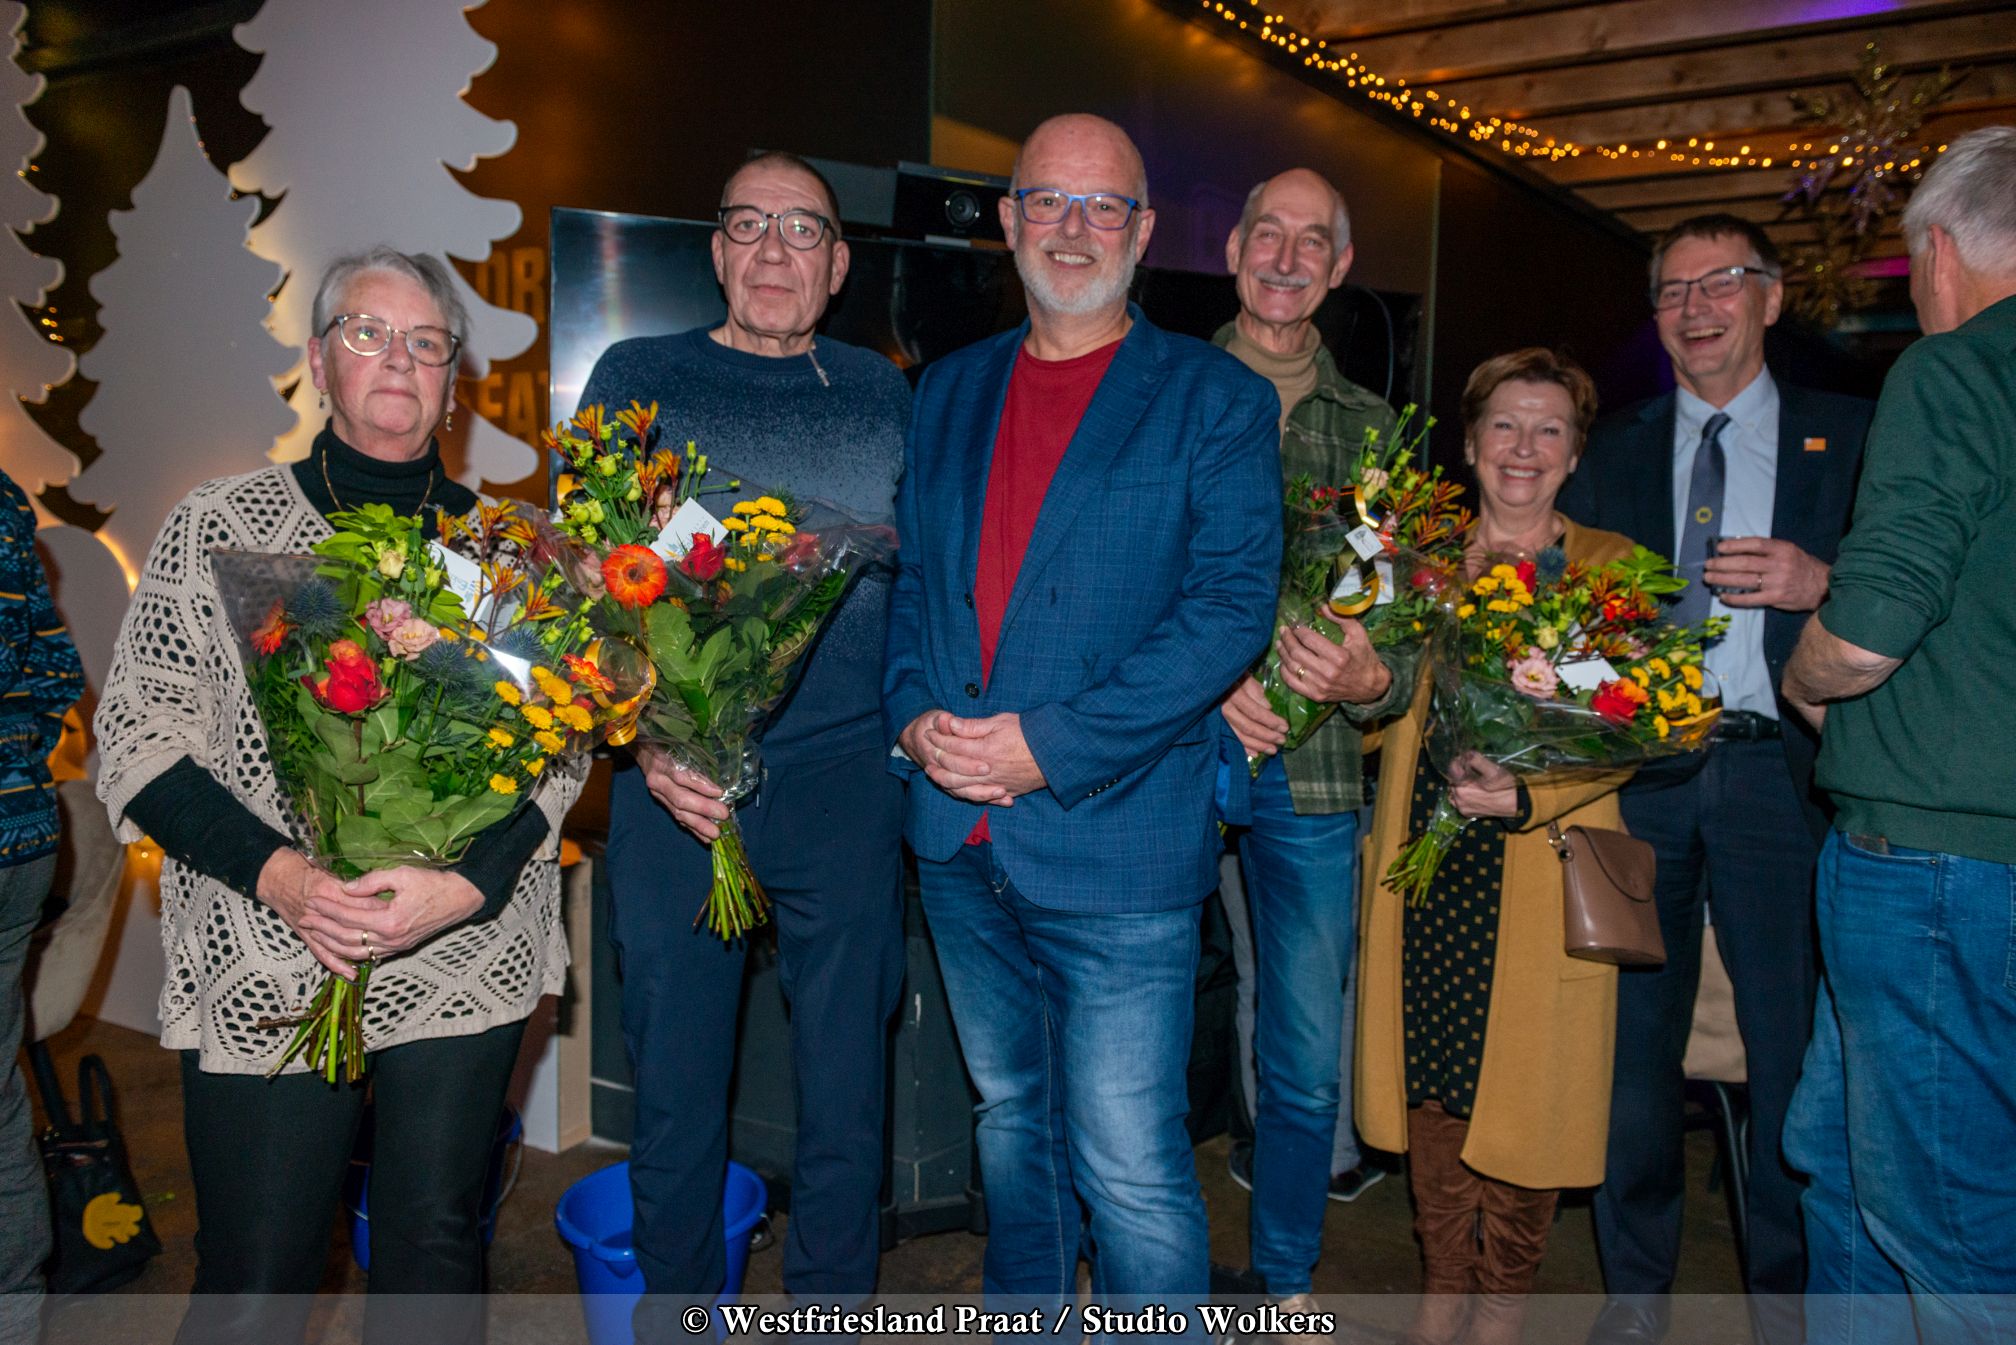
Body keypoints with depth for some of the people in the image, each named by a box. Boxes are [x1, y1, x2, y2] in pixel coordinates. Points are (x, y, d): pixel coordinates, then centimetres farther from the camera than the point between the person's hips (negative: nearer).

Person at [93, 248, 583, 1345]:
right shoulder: (217, 525, 4)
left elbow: (558, 742, 1)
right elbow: (139, 733, 0)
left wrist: (468, 881, -16)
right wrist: (277, 871, -15)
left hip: (467, 961, 1)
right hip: (261, 972, -1)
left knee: (436, 1255, 9)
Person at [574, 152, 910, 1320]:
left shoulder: (884, 393, 11)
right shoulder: (637, 380, 6)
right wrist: (645, 743, -11)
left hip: (846, 783, 1)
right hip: (677, 787, -1)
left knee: (846, 1099, 8)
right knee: (677, 1100, 9)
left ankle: (830, 1311, 27)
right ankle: (675, 1313, 30)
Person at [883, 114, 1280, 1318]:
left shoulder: (1218, 398, -2)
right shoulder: (949, 391, 14)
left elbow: (1234, 605, -11)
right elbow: (908, 574, 15)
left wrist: (1052, 747, -17)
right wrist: (914, 711, -5)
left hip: (1118, 843, -5)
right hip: (960, 840, 5)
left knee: (1131, 1168, -2)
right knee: (1014, 1122, 20)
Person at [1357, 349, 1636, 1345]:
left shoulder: (1608, 567, 4)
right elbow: (1388, 710, 12)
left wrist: (1530, 791, -22)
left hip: (1541, 872, -2)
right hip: (1426, 863, 3)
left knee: (1522, 1083, 0)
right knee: (1432, 1076, 6)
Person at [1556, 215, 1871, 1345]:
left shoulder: (1848, 436, 9)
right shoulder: (1612, 453, 14)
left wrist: (1821, 583, -16)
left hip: (1777, 773, -1)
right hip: (1636, 773, 2)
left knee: (1794, 1047, 2)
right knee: (1634, 1036, 8)